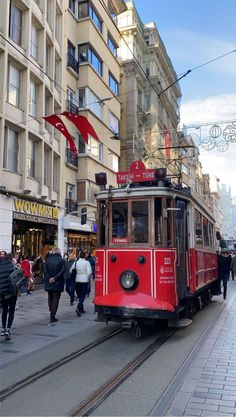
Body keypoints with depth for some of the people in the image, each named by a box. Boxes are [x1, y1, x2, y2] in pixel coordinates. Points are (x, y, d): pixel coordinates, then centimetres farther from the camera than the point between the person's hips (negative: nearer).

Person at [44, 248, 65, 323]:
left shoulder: (47, 259, 1)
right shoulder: (61, 260, -7)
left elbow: (45, 270, -6)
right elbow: (62, 271, -15)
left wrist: (49, 278, -8)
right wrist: (55, 278, -12)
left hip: (49, 283, 3)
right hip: (58, 283, -3)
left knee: (50, 299, 18)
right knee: (55, 299, 3)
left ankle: (51, 313, 27)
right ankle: (52, 317, 1)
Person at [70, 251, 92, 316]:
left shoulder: (76, 262, -1)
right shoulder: (87, 263, -9)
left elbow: (71, 271, 0)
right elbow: (89, 272, -14)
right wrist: (88, 278, 2)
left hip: (77, 281, 3)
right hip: (85, 281, -3)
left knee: (79, 295, 15)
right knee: (83, 295, 0)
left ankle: (81, 309, 24)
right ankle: (78, 308, -19)